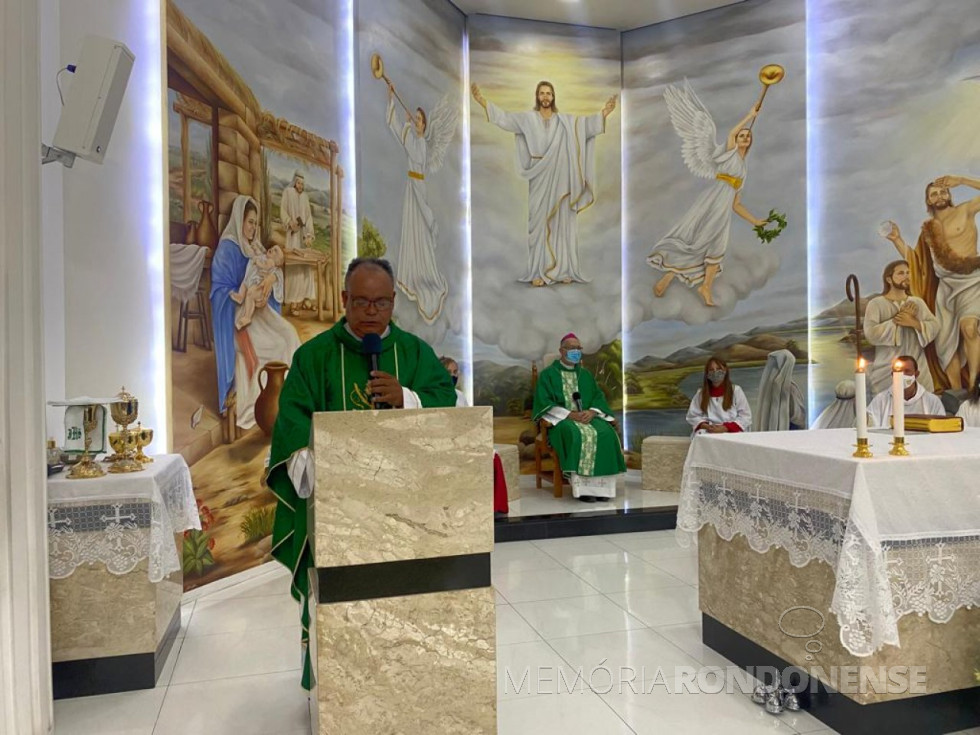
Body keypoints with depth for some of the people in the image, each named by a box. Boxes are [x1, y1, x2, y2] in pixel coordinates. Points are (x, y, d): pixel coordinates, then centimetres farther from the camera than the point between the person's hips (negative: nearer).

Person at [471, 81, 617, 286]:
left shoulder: (565, 121, 8)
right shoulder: (527, 118, 5)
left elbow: (586, 123, -1)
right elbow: (505, 117, -3)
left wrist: (604, 113, -18)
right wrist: (483, 102, -14)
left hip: (560, 180, 1)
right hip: (539, 181, -1)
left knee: (562, 222, 2)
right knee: (539, 222, -2)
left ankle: (563, 270, 8)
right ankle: (538, 272, 0)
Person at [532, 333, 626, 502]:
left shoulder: (585, 374, 18)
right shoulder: (548, 374, 3)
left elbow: (598, 397, 11)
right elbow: (544, 402, -8)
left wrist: (592, 412, -13)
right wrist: (570, 414, -19)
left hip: (588, 417, 4)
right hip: (560, 420, -4)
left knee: (606, 433, -27)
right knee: (578, 435, -37)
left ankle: (600, 486, -25)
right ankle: (583, 487, -35)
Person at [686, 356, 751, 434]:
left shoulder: (736, 390, 6)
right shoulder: (701, 393, 12)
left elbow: (745, 417, 1)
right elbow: (692, 416, 11)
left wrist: (724, 428, -13)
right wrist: (706, 426, -10)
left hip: (731, 431, -1)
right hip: (708, 432, 1)